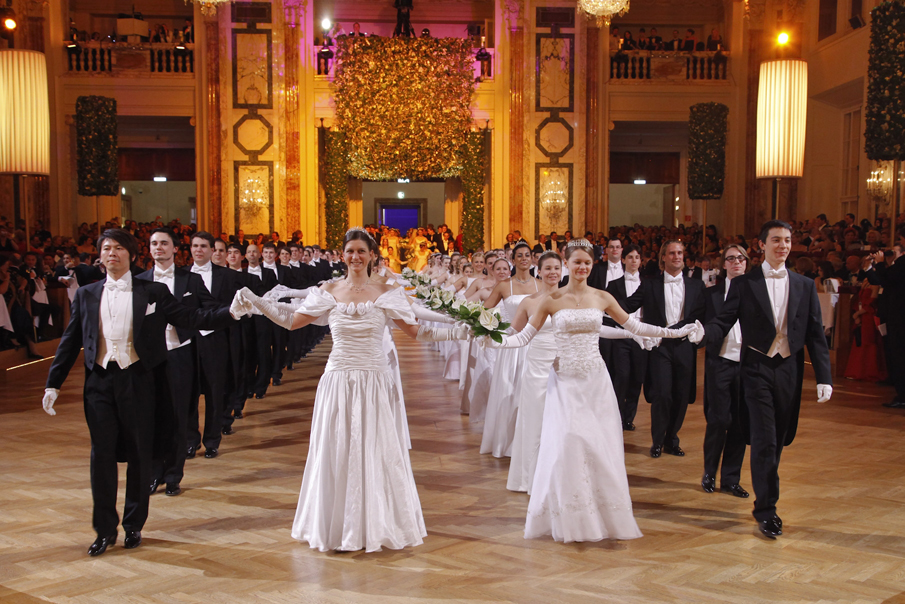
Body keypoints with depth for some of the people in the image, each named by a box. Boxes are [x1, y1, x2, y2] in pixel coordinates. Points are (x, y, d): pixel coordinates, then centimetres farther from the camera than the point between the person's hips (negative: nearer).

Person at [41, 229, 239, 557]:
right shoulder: (86, 295, 11)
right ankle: (105, 529, 17)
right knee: (102, 455, 3)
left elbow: (189, 318, -1)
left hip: (137, 380, -2)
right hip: (99, 382, 2)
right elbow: (70, 342, 12)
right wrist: (53, 383, 8)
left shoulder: (153, 292, 3)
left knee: (139, 455, 6)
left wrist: (231, 312, -12)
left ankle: (134, 525, 21)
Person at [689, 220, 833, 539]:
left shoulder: (804, 285, 9)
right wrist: (703, 332, -28)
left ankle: (765, 501, 30)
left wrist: (824, 377, 0)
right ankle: (767, 508, 2)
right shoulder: (743, 284, 1)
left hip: (789, 370, 3)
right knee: (764, 440, -7)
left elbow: (815, 334, 7)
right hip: (757, 369, -3)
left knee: (779, 439, 12)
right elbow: (724, 322, -5)